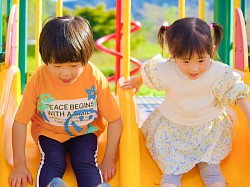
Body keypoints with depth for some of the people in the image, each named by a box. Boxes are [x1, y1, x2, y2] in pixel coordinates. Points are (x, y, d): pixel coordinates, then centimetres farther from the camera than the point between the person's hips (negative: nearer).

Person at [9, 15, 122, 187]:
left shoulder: (96, 79, -22)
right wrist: (20, 165, -17)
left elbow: (115, 120, -13)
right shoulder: (38, 80, -22)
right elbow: (20, 122, -16)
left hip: (84, 131, 0)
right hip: (49, 132, 0)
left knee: (85, 163, -24)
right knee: (53, 162, -25)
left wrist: (109, 160, -13)